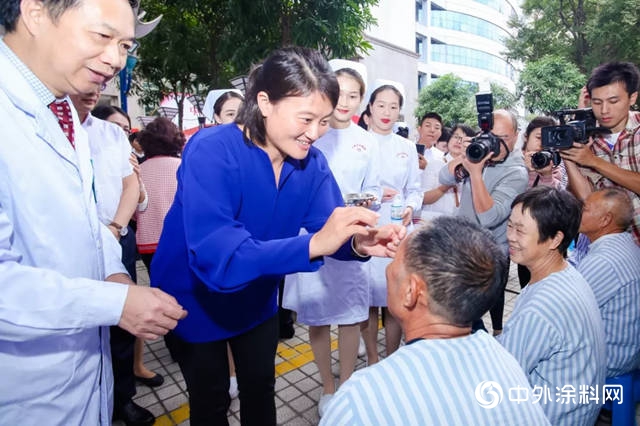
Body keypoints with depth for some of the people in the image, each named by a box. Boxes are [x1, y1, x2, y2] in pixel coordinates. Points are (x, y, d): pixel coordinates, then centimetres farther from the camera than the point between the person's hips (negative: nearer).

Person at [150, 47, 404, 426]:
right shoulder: (211, 151, -32)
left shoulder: (312, 161, -14)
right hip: (193, 301, -4)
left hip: (257, 300, 5)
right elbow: (214, 257, -42)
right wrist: (314, 244, -52)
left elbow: (326, 230, -17)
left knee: (261, 391, 25)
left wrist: (359, 244, -39)